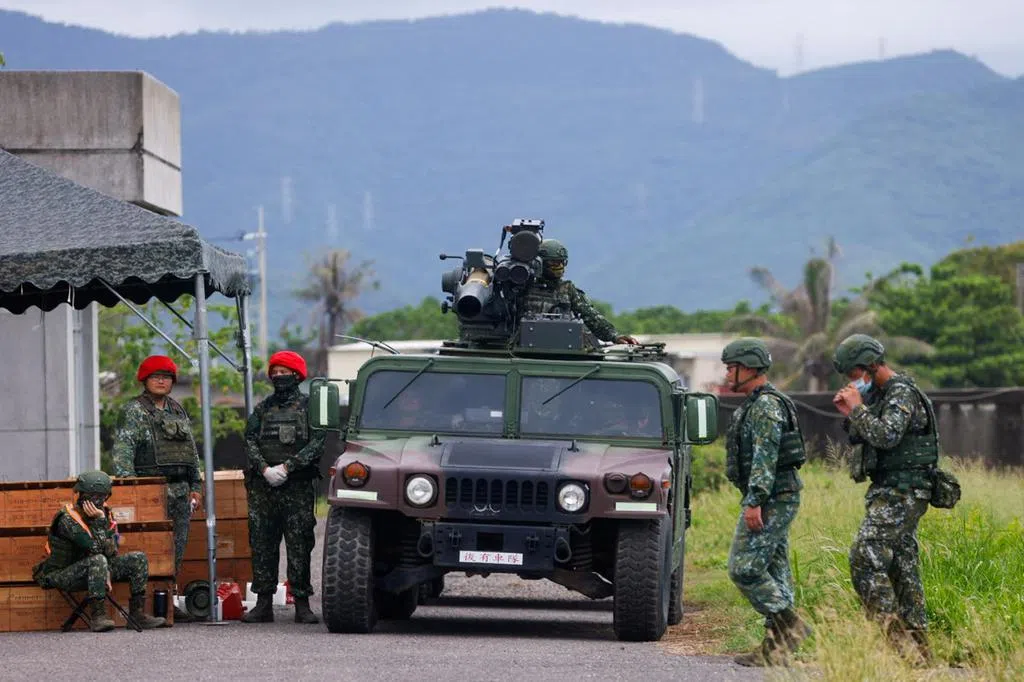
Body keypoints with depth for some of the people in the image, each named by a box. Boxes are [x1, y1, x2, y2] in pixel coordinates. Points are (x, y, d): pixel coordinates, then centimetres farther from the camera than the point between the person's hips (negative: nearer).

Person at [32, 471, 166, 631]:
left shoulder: (104, 514, 3)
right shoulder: (67, 518, -22)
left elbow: (112, 552, 0)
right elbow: (97, 548, -27)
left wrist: (107, 571, -16)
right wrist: (100, 521, -24)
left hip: (92, 570, 8)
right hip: (61, 575, -8)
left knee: (138, 559, -2)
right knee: (98, 561, -37)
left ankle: (138, 614, -4)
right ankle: (98, 617, -36)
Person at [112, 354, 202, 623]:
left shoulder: (178, 411, 18)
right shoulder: (133, 411, -4)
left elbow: (191, 451, 23)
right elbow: (122, 451, -11)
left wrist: (195, 486, 18)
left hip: (180, 491, 7)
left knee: (176, 551, 8)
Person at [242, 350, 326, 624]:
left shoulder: (309, 406, 5)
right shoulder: (262, 408, 15)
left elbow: (317, 442, -5)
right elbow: (250, 441, 8)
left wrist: (287, 467, -14)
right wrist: (264, 469, -10)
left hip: (298, 486, -3)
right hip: (263, 487, 3)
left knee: (299, 545, -5)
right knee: (262, 544, 3)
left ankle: (302, 604, -2)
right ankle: (263, 604, 7)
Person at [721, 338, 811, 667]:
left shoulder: (765, 406, -14)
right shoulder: (756, 404, 20)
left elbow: (765, 458, -23)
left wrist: (755, 501, -27)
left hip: (770, 500, -11)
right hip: (776, 499, 11)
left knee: (744, 568, -13)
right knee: (772, 571, 8)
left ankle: (789, 624, -12)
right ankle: (774, 646, 8)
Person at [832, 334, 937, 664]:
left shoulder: (902, 393, -14)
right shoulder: (878, 394, 16)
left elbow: (886, 436, -27)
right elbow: (859, 438, 22)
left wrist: (858, 407, -17)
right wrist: (849, 413, 4)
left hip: (901, 494, -10)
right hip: (889, 492, 10)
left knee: (865, 558, -17)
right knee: (902, 568, 9)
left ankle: (894, 634, -20)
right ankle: (917, 647, 11)